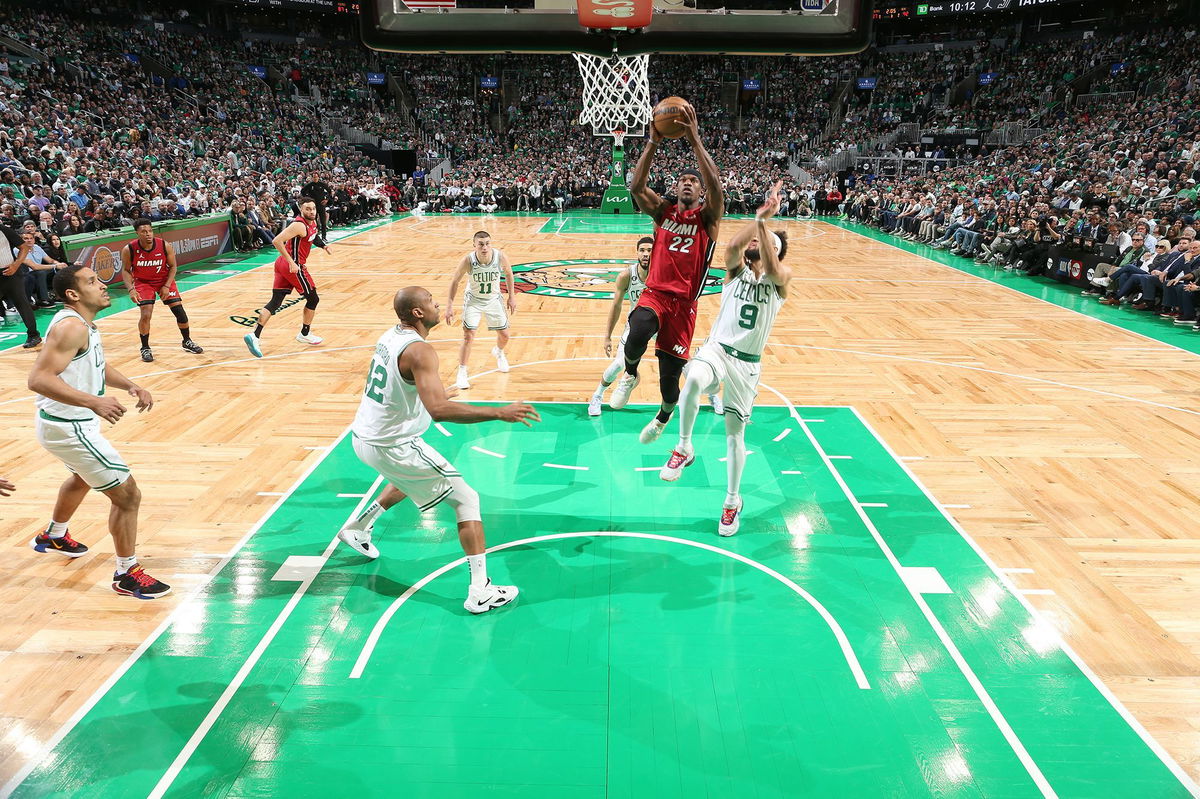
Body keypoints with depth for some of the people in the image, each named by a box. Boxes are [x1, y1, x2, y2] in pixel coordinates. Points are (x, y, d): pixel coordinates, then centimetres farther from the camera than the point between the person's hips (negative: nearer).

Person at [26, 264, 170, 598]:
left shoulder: (84, 323, 7)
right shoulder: (70, 326, -24)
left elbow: (98, 365, 21)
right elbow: (38, 379, -32)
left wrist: (130, 385, 3)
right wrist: (94, 402, -41)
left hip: (73, 423, 11)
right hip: (68, 428, -11)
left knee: (83, 477, 37)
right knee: (127, 495, -8)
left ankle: (53, 536, 61)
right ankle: (127, 575, 5)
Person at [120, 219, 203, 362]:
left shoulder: (165, 246, -20)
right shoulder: (129, 250, -21)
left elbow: (173, 266, -7)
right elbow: (126, 270, -8)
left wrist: (166, 286, -15)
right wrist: (131, 289, -21)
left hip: (164, 280, 1)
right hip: (143, 282, -1)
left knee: (179, 311, -3)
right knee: (145, 315, -14)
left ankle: (187, 341, 20)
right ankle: (145, 348, 5)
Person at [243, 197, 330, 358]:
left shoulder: (313, 222, 11)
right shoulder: (299, 225, -18)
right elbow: (277, 241, -25)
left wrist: (323, 245, 19)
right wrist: (292, 262, -25)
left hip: (283, 265, 9)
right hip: (294, 266, -9)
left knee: (275, 302, 3)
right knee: (313, 298, 8)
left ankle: (255, 336, -6)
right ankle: (304, 334, 23)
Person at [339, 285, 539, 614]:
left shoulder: (390, 336, 6)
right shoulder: (419, 350, -23)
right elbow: (438, 410, -35)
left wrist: (436, 395, 33)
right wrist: (499, 413, -36)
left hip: (364, 437, 9)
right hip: (393, 447, -9)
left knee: (410, 479, 39)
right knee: (467, 499, -2)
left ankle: (357, 528, 45)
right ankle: (480, 591, -6)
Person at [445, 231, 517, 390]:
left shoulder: (501, 257, -24)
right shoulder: (468, 260, -28)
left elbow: (508, 274, -2)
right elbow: (455, 281, -13)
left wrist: (512, 297, -1)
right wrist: (449, 306, -14)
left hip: (493, 299, 2)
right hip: (473, 300, -2)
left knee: (504, 335, 10)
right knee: (468, 336, -13)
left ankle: (498, 353, 46)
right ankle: (461, 373, 1)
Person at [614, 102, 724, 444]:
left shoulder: (707, 216, 1)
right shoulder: (663, 210, 8)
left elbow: (716, 185, -20)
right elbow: (636, 186, -10)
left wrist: (695, 140, -23)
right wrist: (654, 141, -17)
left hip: (683, 303, -1)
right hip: (655, 293, 1)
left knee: (670, 377, 3)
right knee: (637, 336, -36)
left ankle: (664, 416, 40)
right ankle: (630, 374, 1)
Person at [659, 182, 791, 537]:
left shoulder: (781, 277, 1)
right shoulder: (737, 269, 4)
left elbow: (771, 267, -24)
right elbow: (732, 247, -20)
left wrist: (764, 223, -31)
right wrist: (759, 216, -28)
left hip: (747, 362, 0)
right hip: (716, 348, 0)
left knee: (734, 431, 5)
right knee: (693, 380, -36)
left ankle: (733, 500, 25)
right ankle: (684, 448, -15)